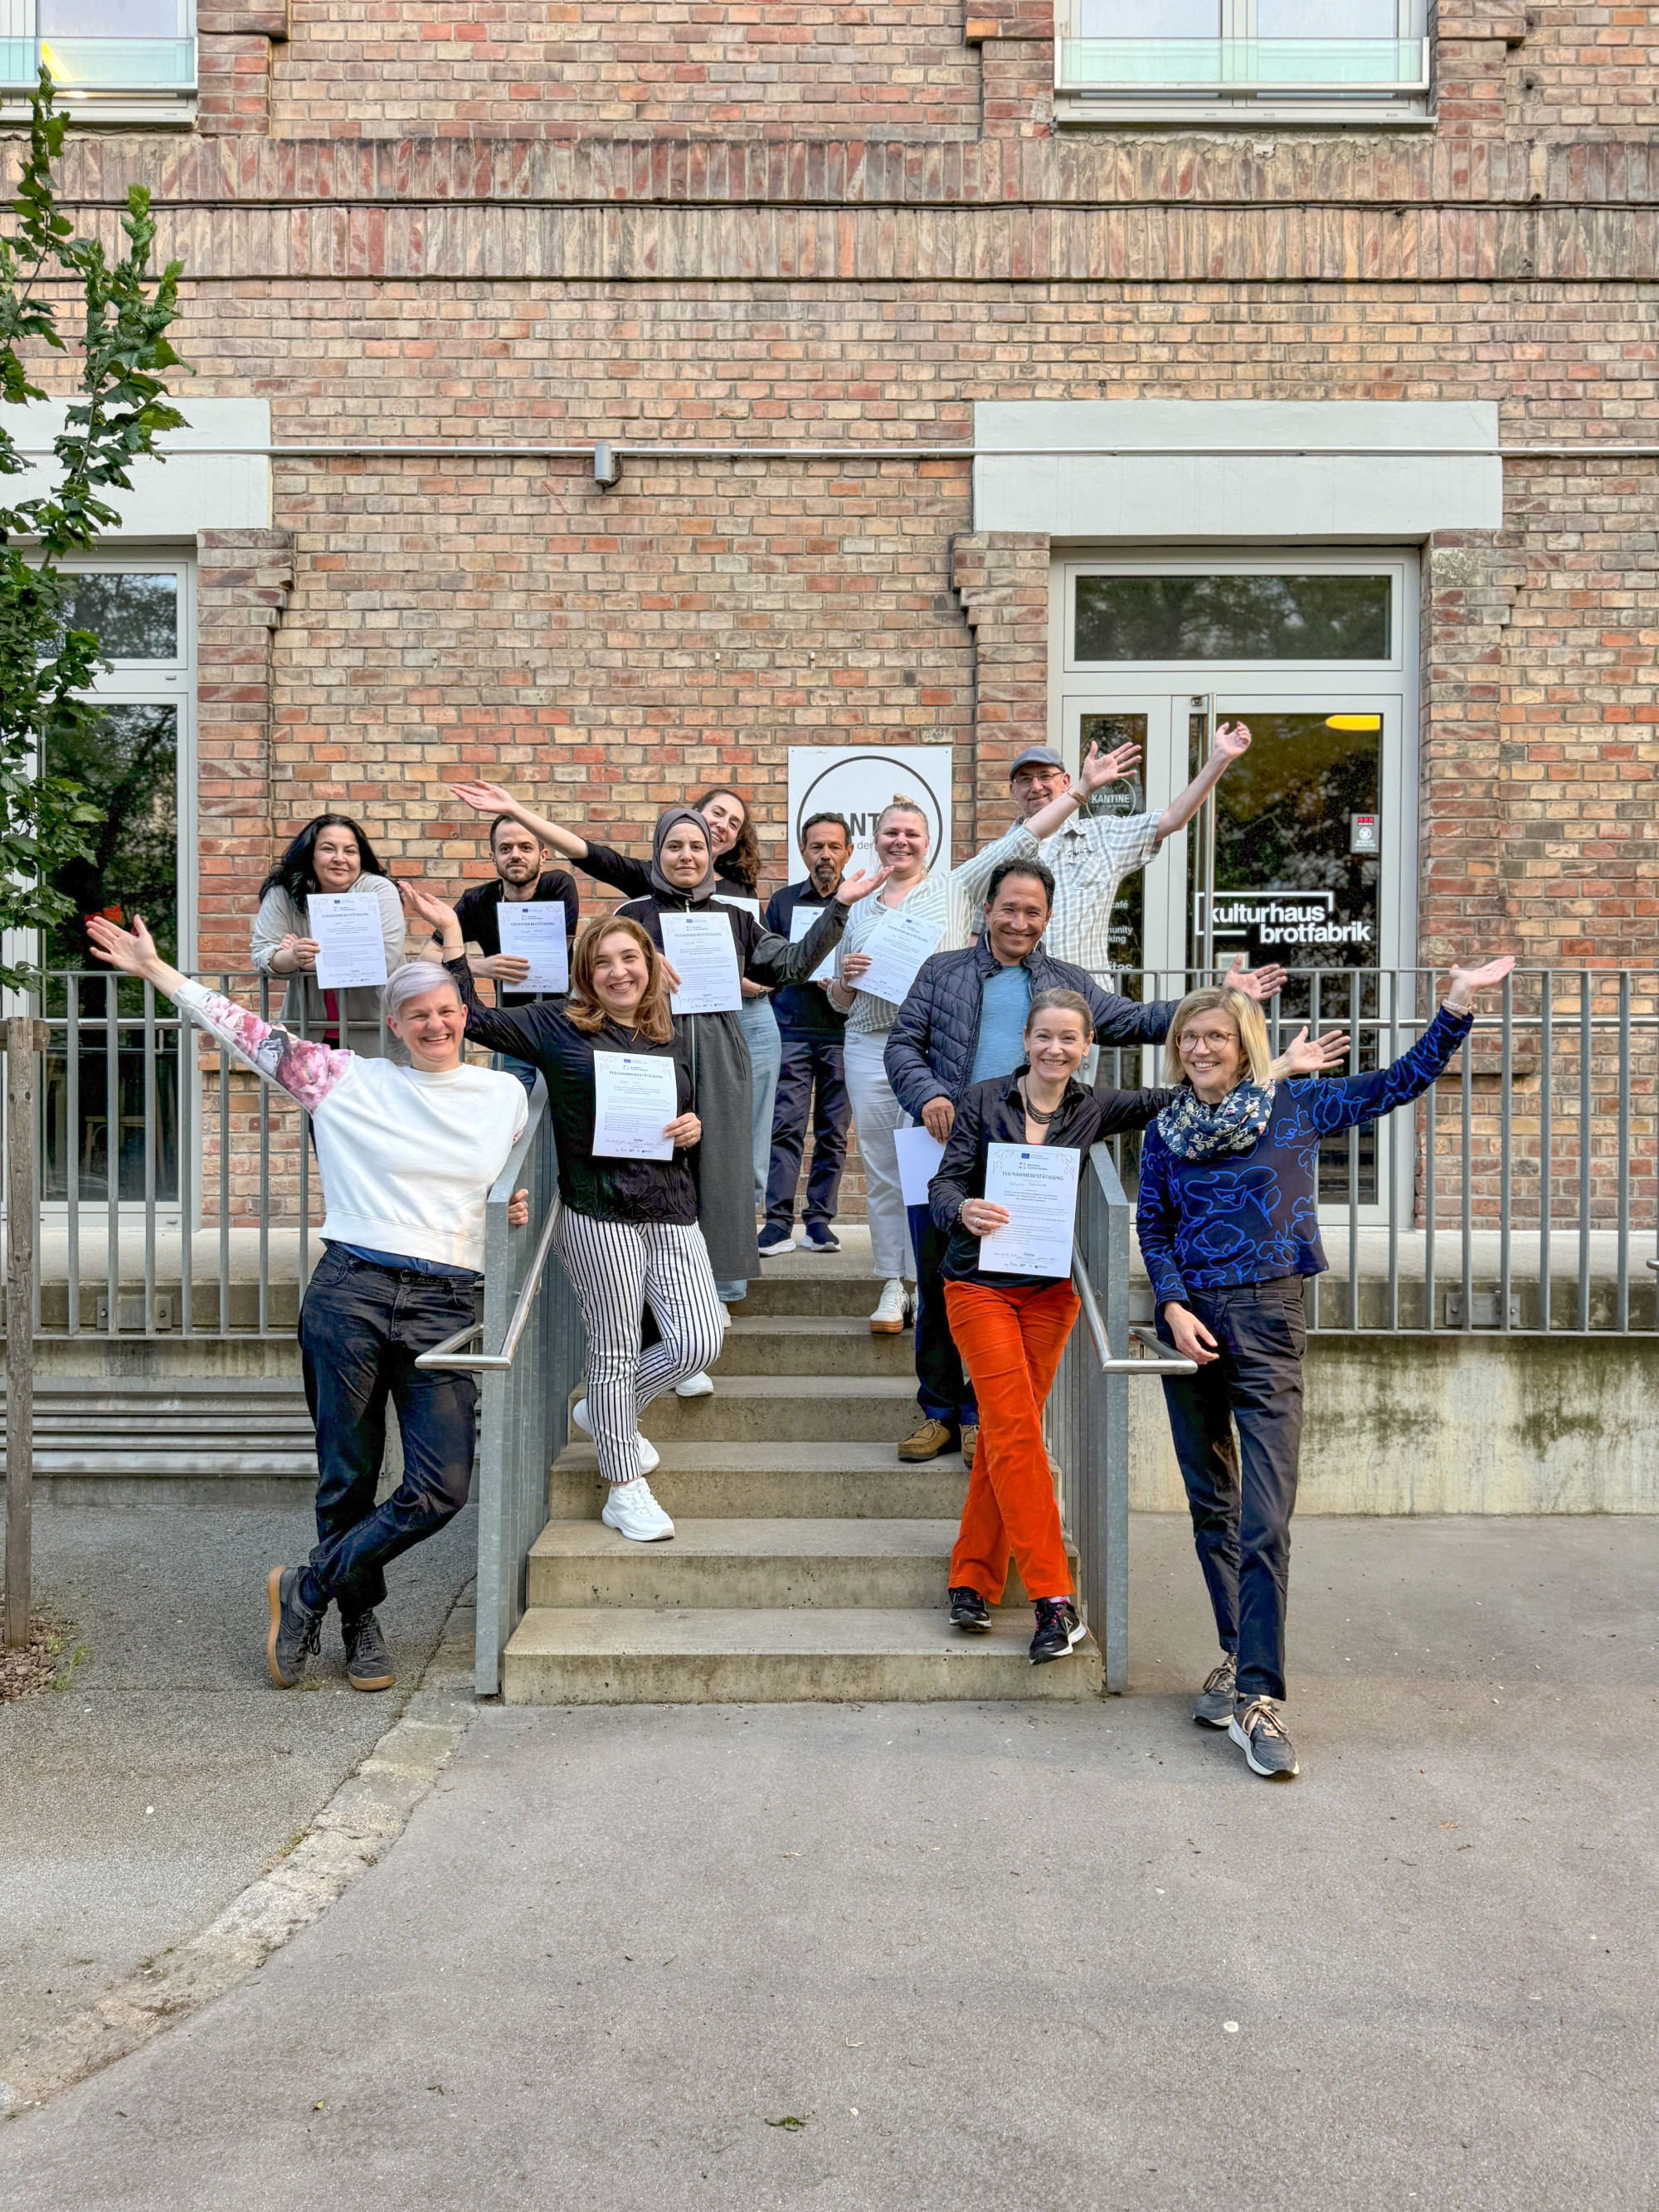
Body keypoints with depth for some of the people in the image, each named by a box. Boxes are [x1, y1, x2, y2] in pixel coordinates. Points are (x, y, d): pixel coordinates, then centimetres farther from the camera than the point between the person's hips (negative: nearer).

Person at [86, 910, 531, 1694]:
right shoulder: (351, 1081, 6)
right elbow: (253, 1034, 7)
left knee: (441, 1490, -7)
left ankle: (306, 1591, 13)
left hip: (444, 1308, 1)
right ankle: (359, 1620, 28)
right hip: (349, 1291, -1)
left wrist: (518, 1208, 2)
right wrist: (153, 968, 7)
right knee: (347, 1477, 5)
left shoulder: (506, 1095, 11)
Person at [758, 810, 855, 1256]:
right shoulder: (783, 901, 11)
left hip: (843, 1034, 0)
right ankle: (778, 1223, -6)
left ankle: (820, 1220, 11)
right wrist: (808, 975, -6)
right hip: (792, 1031, 0)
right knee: (785, 1125, -7)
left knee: (834, 1131, 3)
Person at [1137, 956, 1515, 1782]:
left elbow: (1399, 1082, 1)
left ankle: (1259, 1696, -7)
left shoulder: (1296, 1108, 1)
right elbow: (1151, 1228, 9)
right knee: (1211, 1506, 12)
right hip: (1191, 1320, 3)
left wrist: (1456, 1008, -9)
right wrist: (1173, 1306, -6)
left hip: (1267, 1320, -3)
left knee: (1266, 1518, -10)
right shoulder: (1165, 1131, 8)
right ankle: (1238, 1656, 27)